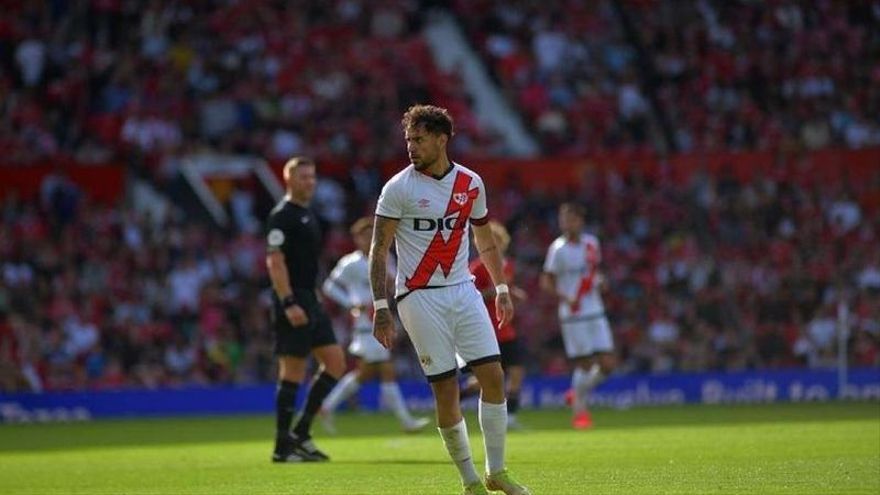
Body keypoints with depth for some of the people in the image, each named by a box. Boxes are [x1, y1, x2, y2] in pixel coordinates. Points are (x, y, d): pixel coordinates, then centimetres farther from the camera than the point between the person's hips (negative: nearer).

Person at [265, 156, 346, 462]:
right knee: (293, 371, -7)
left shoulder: (307, 216, 18)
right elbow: (275, 262, -17)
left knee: (335, 363, 5)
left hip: (310, 300, 9)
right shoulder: (282, 216, -10)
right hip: (293, 302, -9)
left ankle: (301, 432, 9)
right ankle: (283, 447, -1)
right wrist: (289, 304, -23)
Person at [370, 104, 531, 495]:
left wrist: (501, 288, 19)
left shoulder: (471, 183, 6)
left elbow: (485, 239, 20)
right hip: (420, 298, -4)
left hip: (463, 291, 4)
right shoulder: (398, 188, -6)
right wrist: (380, 308, -14)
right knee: (446, 389, -5)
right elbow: (378, 250, -7)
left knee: (493, 375, -6)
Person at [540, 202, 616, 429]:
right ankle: (579, 410, 12)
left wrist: (598, 281, 2)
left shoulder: (591, 242, 8)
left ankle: (579, 393, 25)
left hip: (596, 312, 5)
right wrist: (566, 299, -21)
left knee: (607, 364, 0)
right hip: (573, 316, -5)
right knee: (585, 364, -4)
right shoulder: (558, 249, -8)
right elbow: (546, 282, -7)